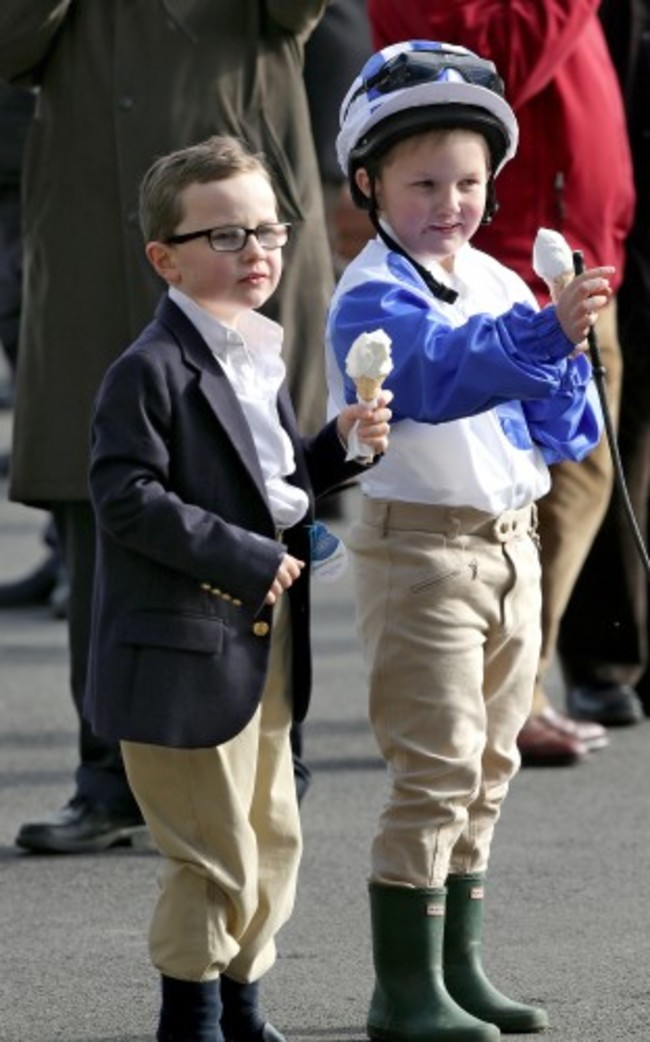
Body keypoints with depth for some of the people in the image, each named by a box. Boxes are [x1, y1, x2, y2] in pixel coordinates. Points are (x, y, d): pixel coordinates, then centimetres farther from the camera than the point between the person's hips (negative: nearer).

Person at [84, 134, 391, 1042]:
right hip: (184, 650, -9)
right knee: (215, 855, -3)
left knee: (272, 836, 16)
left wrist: (340, 448, 2)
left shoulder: (261, 358, 13)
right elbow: (127, 498, -22)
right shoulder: (150, 371, -15)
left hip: (265, 640, 9)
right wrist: (245, 558, -22)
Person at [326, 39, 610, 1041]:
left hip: (511, 541, 8)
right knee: (437, 770, -10)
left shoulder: (500, 284, 10)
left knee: (487, 769, 12)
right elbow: (442, 370, -34)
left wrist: (564, 357, -12)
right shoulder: (372, 297, -13)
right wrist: (543, 333, -49)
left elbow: (567, 431, 10)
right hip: (420, 546, -8)